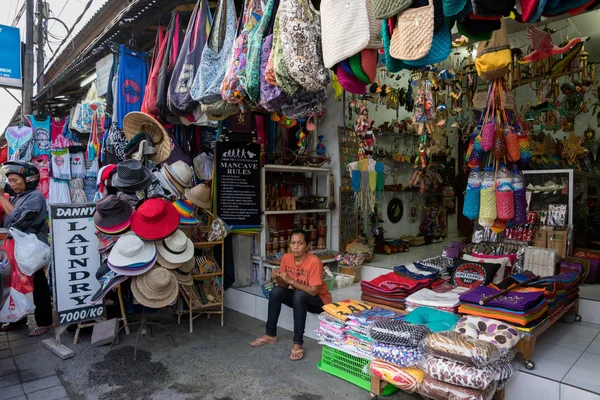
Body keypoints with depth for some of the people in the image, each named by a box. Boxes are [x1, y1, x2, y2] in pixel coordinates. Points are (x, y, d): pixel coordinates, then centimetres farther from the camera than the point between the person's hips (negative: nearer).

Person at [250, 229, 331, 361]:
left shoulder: (314, 262, -27)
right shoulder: (286, 258, -10)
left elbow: (313, 291, -28)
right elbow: (284, 285, -2)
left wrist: (291, 280, -33)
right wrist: (278, 278, -24)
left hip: (319, 300, -6)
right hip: (298, 298, 6)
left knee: (299, 295, -35)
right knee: (276, 291, -17)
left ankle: (298, 343, -28)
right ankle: (271, 334, -3)